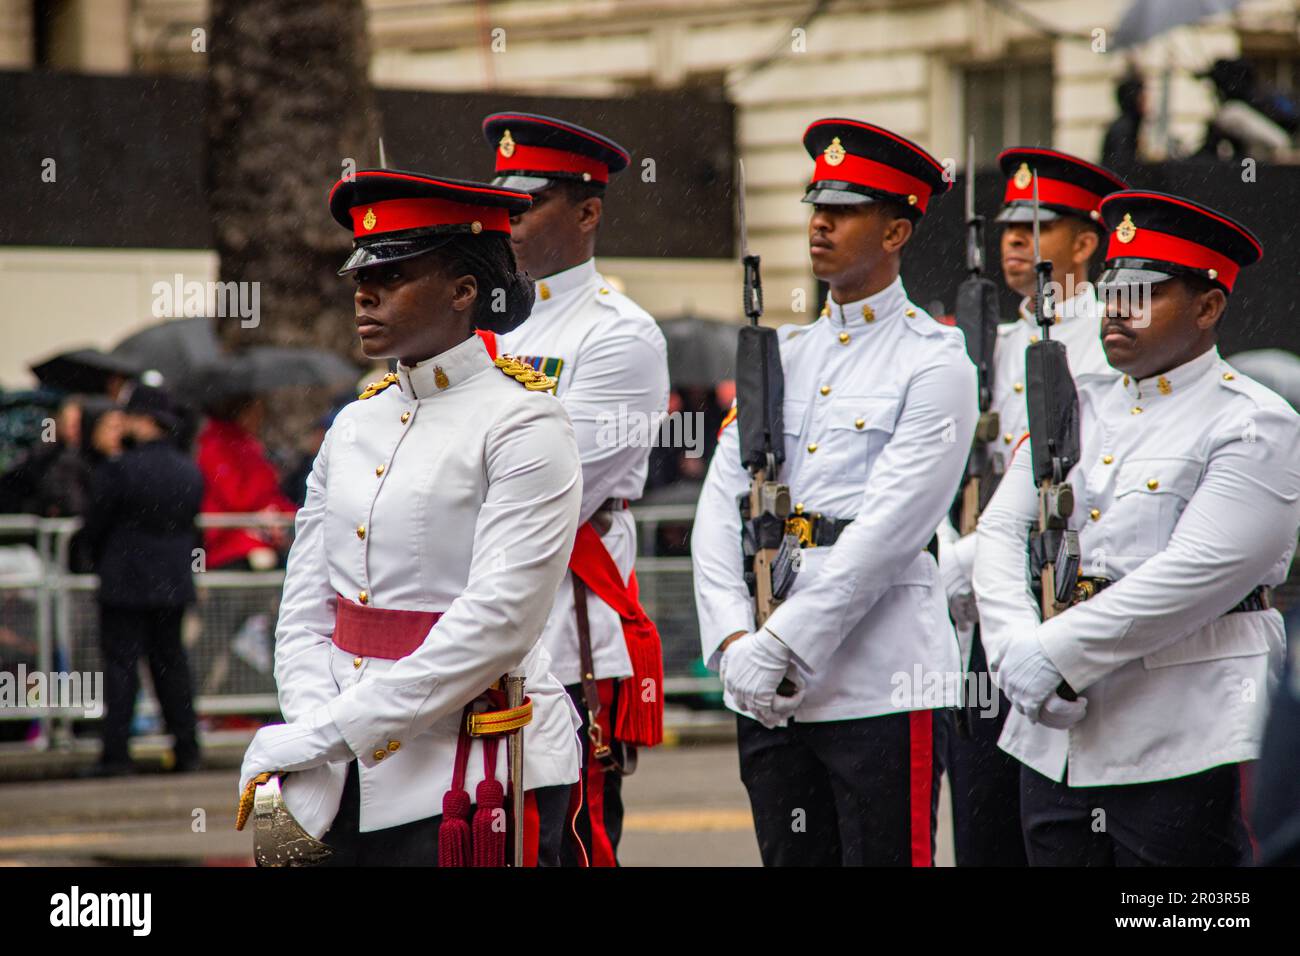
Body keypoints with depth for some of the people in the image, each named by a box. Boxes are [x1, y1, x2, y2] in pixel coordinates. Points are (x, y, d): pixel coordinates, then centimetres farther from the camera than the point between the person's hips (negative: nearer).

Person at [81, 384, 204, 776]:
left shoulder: (116, 470, -15)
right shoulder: (190, 472, 4)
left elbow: (95, 527, -7)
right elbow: (190, 525, 11)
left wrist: (103, 562, 11)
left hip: (125, 583, -5)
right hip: (173, 582, 5)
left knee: (121, 664, -2)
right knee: (170, 660, 14)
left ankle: (116, 753, -5)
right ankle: (187, 748, 14)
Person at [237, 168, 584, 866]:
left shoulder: (524, 424, -7)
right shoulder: (354, 426, 13)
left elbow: (496, 624, -16)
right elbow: (304, 614, 10)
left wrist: (326, 732, -17)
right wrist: (315, 743, -9)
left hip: (472, 783, -6)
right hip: (348, 784, 6)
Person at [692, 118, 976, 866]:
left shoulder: (935, 366, -4)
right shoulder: (781, 355, 14)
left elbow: (887, 530, -14)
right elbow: (720, 509, 8)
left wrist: (782, 645, -16)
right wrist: (735, 640, -7)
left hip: (883, 685, -6)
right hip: (768, 690, 6)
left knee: (882, 855, -3)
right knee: (790, 857, 10)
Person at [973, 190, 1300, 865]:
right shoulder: (1074, 412, 17)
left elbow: (1195, 576, -16)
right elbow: (1000, 532, 8)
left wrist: (1051, 657, -16)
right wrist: (1017, 655, -11)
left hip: (1184, 751, -6)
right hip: (1053, 740, 6)